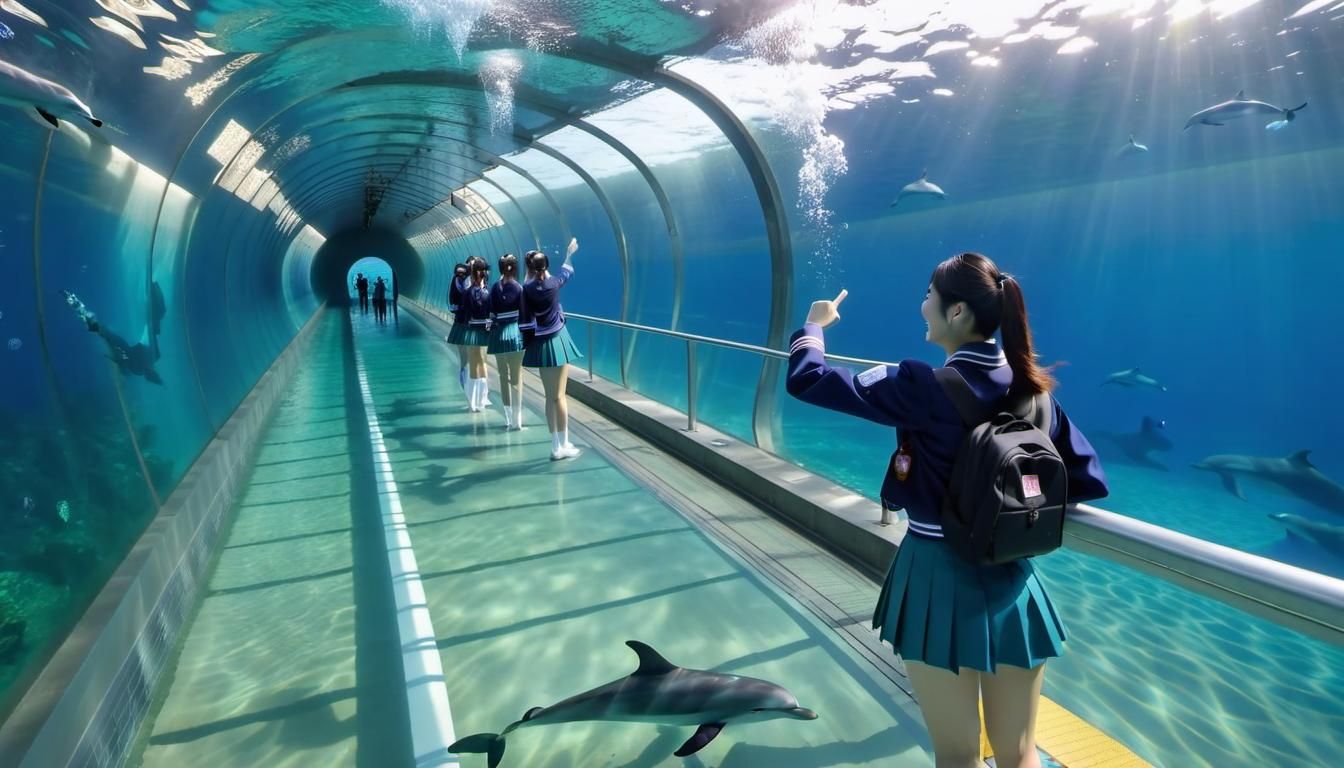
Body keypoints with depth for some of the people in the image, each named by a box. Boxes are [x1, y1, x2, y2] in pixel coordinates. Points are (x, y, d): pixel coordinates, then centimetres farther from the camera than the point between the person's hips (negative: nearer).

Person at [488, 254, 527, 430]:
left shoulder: (495, 287, 2)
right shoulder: (518, 288, -7)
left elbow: (492, 312, 2)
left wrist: (492, 327, 11)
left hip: (498, 333, 3)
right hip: (515, 332, -3)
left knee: (503, 376, 12)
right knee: (516, 376, 2)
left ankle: (508, 418, 18)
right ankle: (516, 420, 2)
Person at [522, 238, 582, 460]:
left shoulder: (527, 289, -4)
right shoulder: (554, 283, -8)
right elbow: (567, 270, 14)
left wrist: (527, 342, 11)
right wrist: (569, 253, 33)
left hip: (540, 343, 3)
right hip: (557, 341, -3)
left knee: (549, 396, 9)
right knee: (559, 395, -2)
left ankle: (556, 446, 14)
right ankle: (563, 446, 3)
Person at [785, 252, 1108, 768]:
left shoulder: (924, 389, -18)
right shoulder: (1032, 390, 0)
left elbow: (806, 381, -15)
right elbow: (1090, 481, 5)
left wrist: (814, 325, 3)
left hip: (941, 578, -5)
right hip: (1013, 581, 5)